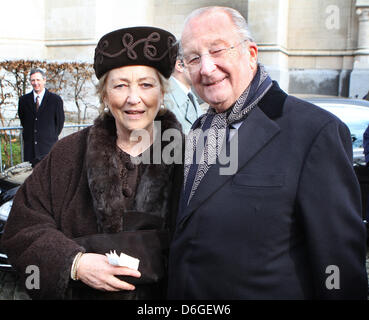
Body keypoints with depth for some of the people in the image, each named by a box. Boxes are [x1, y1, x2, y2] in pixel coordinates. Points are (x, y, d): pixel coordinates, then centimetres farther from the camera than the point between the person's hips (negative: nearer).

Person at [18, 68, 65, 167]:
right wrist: (29, 134, 14)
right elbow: (22, 119, 19)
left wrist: (52, 137, 7)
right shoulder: (23, 100, 8)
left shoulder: (55, 99, -1)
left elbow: (60, 122, 6)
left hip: (48, 148, -3)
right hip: (29, 147, 3)